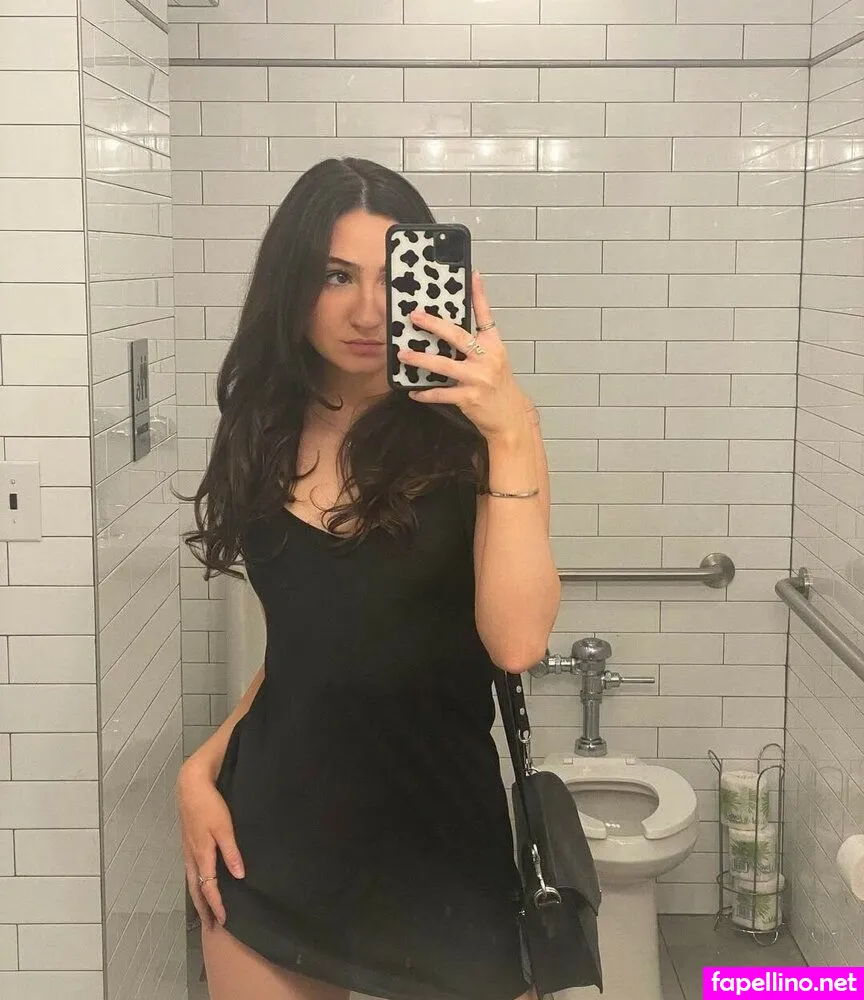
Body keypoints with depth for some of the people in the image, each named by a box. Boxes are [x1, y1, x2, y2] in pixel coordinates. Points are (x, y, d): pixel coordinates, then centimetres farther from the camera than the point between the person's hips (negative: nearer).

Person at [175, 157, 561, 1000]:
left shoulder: (473, 429, -9)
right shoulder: (270, 428, 5)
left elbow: (516, 641, -22)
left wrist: (509, 437, -26)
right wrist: (203, 767, 3)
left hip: (432, 842, -4)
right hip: (269, 834, 4)